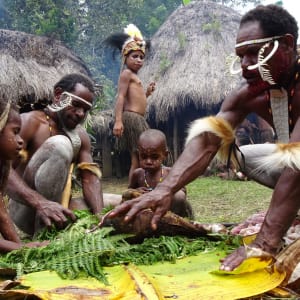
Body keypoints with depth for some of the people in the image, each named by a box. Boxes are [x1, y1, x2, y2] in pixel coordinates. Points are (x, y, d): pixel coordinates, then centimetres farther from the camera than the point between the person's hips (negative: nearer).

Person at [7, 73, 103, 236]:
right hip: (26, 212, -6)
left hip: (60, 207, 7)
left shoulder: (81, 136, 11)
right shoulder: (30, 122, -8)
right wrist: (41, 203, -40)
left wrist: (100, 216, -23)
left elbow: (90, 178, -2)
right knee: (59, 144, -26)